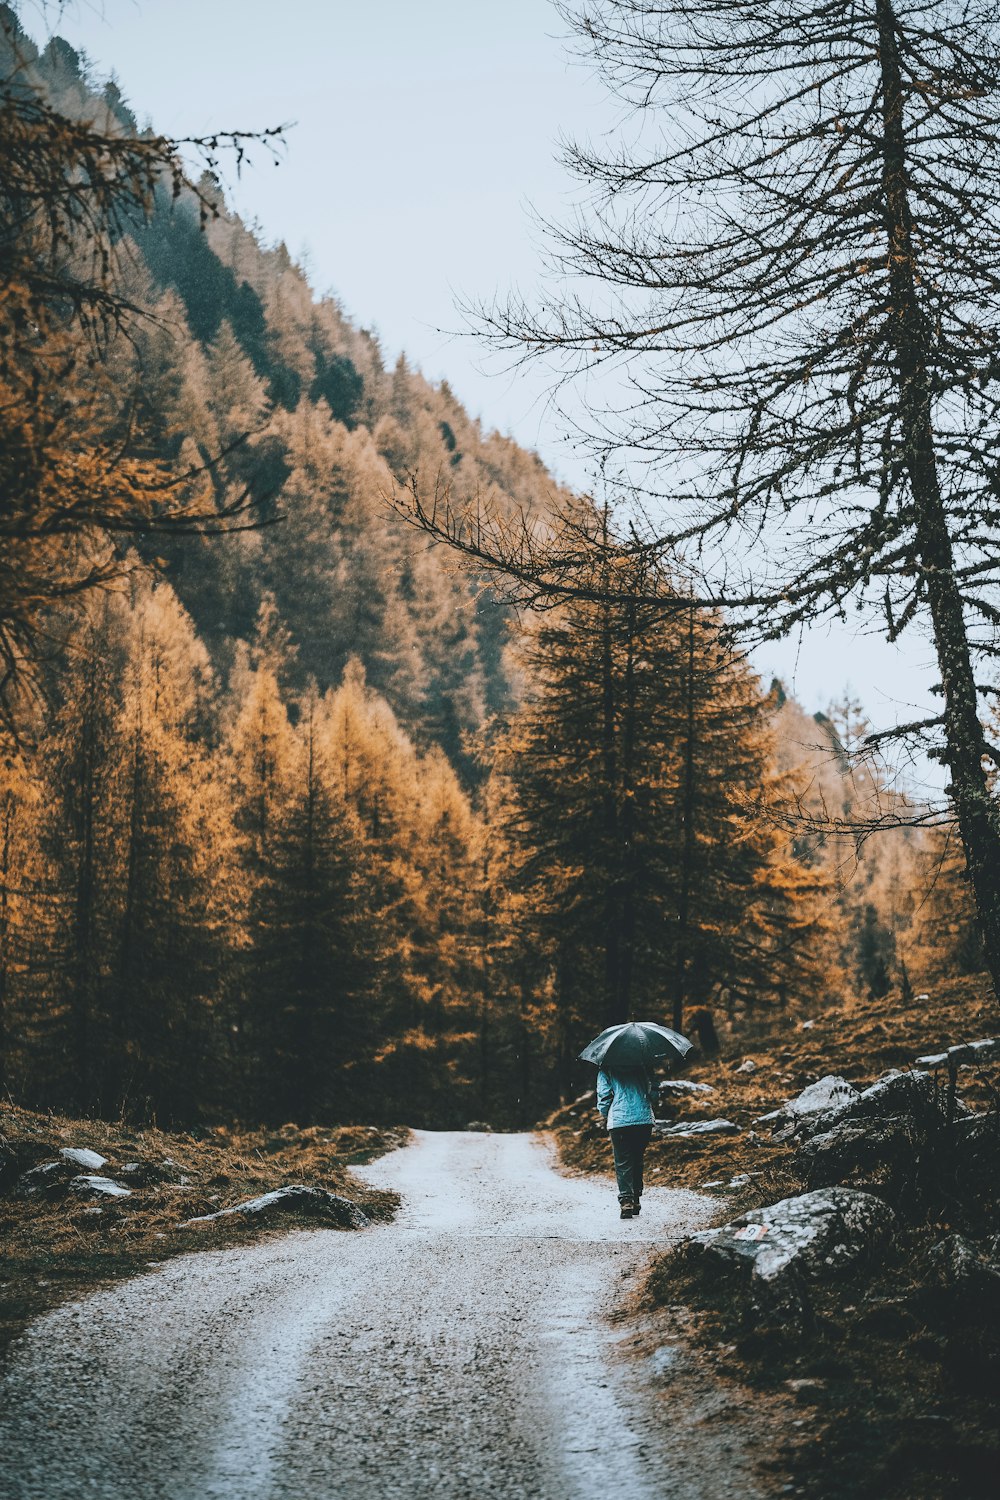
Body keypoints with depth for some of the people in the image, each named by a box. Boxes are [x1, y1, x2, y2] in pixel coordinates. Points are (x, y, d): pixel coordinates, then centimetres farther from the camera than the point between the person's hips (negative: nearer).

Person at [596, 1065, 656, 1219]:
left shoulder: (606, 1070, 4)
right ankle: (636, 1199, 20)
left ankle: (626, 1201, -13)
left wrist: (604, 1115, 14)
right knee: (638, 1160, 17)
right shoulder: (641, 1067, 12)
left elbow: (604, 1095, -2)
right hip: (644, 1119, 3)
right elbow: (653, 1088, 12)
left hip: (618, 1121, -3)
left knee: (623, 1163, 0)